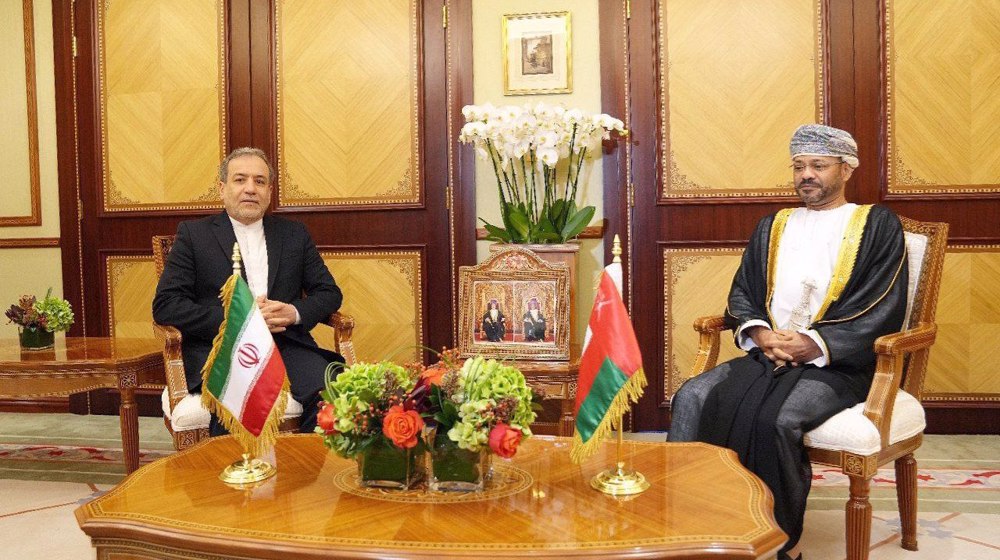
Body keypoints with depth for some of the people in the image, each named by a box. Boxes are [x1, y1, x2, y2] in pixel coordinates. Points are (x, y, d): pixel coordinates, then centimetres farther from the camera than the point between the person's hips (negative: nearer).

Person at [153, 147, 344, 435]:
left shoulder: (294, 234, 18)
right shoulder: (193, 234, 10)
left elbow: (329, 292, 17)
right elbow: (165, 306, 0)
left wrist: (294, 312, -6)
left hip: (285, 344, 3)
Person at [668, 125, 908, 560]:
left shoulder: (877, 225, 5)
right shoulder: (772, 227, 21)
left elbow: (883, 309, -5)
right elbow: (741, 293, 16)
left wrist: (814, 345, -16)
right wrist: (760, 333, -7)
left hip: (838, 363, -5)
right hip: (768, 354, 5)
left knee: (773, 419, -33)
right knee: (693, 397, -21)